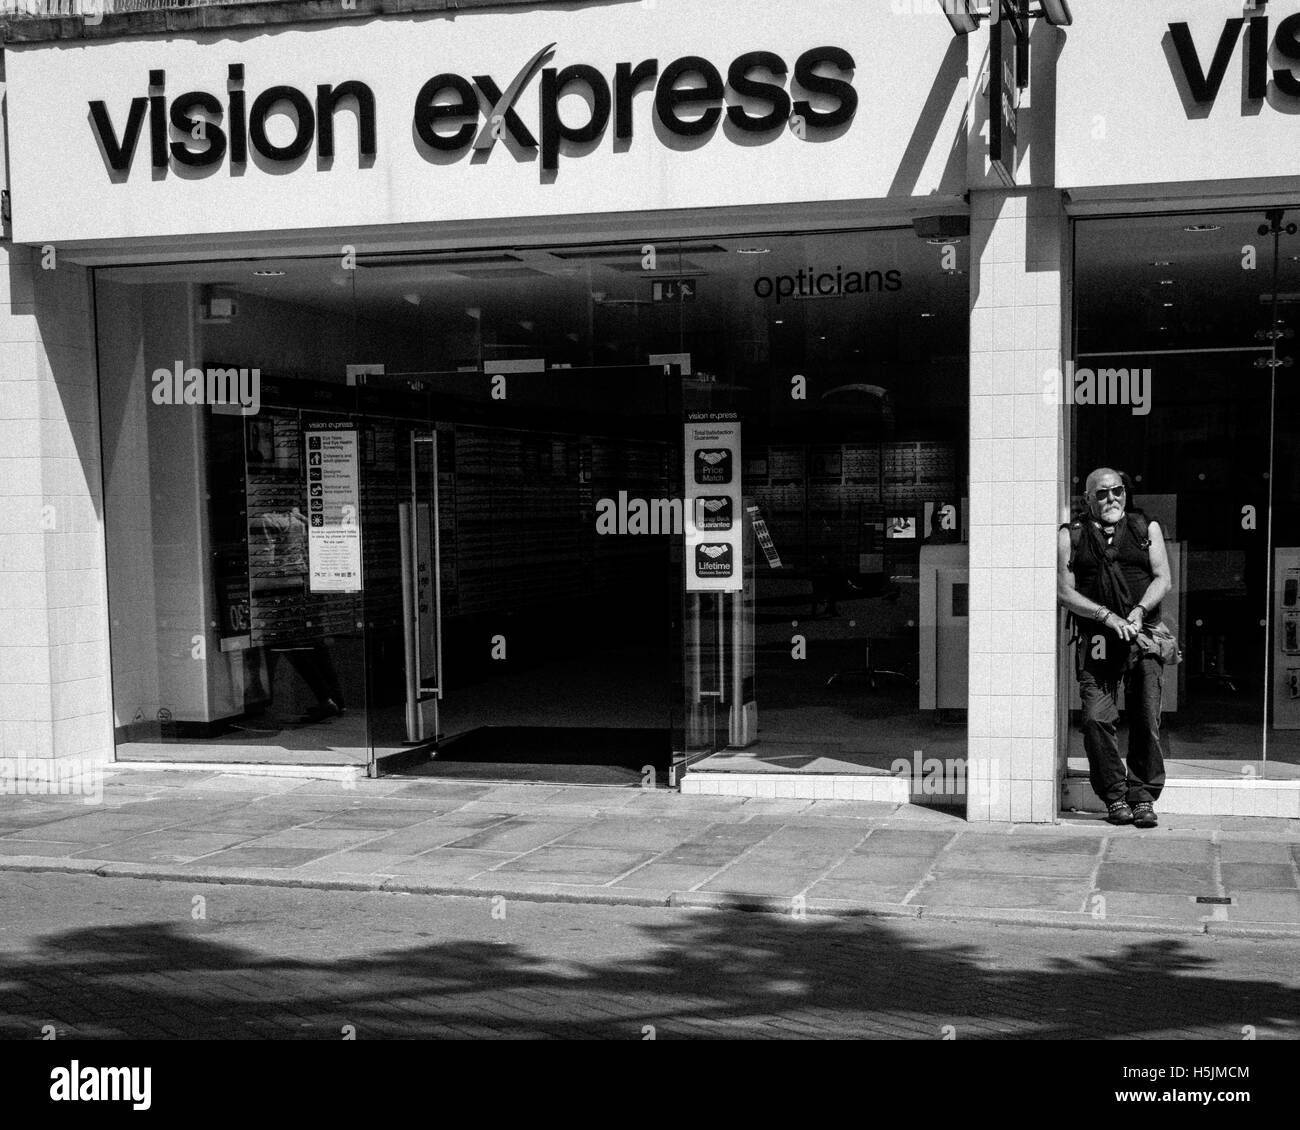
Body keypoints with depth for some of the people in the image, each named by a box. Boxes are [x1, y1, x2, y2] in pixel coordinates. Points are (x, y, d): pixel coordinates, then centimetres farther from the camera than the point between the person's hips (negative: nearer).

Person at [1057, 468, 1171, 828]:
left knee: (1146, 718, -7)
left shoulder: (1146, 529, 15)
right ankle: (1115, 797, 3)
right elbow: (1064, 590, 2)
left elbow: (1162, 579, 7)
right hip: (1096, 638, 0)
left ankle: (1143, 797, 2)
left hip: (1144, 637, 0)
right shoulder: (1071, 536, 11)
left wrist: (1139, 610, -12)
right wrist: (1108, 616, -11)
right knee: (1096, 718, -9)